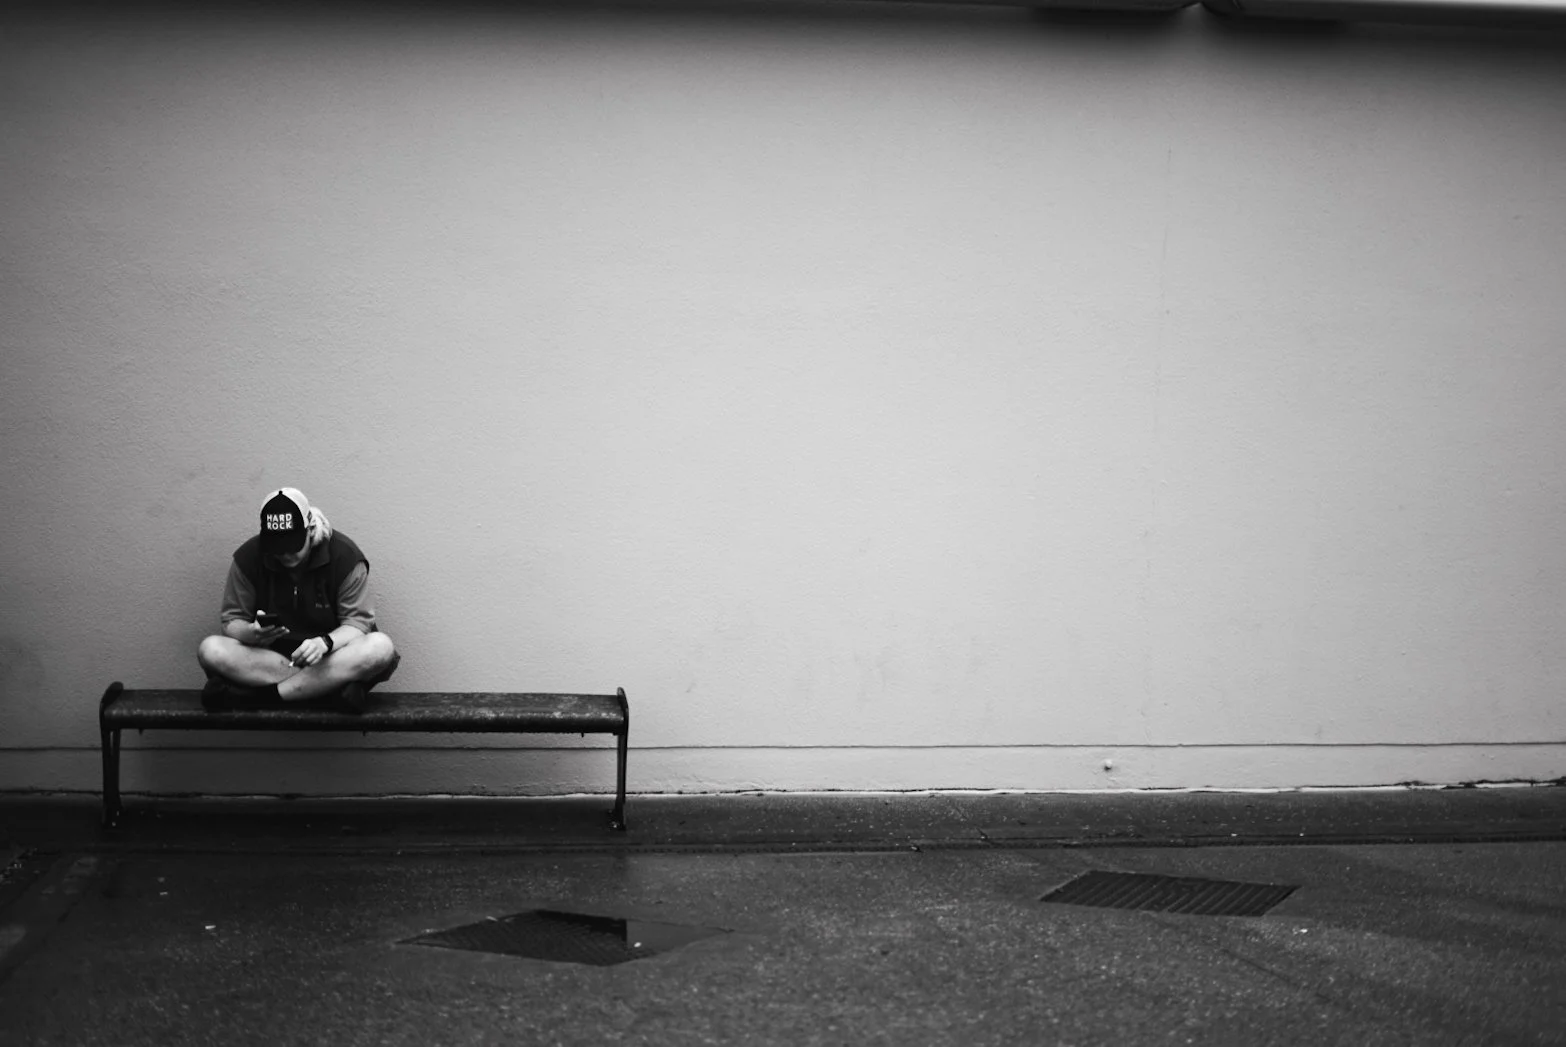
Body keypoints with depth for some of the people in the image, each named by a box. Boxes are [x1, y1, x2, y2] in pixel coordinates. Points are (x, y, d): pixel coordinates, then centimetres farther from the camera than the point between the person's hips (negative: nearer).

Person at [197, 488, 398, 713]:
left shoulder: (345, 556, -10)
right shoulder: (247, 558, -6)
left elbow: (357, 622, -10)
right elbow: (231, 621, -1)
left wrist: (325, 642, -32)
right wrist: (252, 633, -26)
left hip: (330, 658, -1)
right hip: (270, 655, 1)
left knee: (381, 647, -33)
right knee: (210, 650, -28)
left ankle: (259, 695, -32)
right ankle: (330, 688, -32)